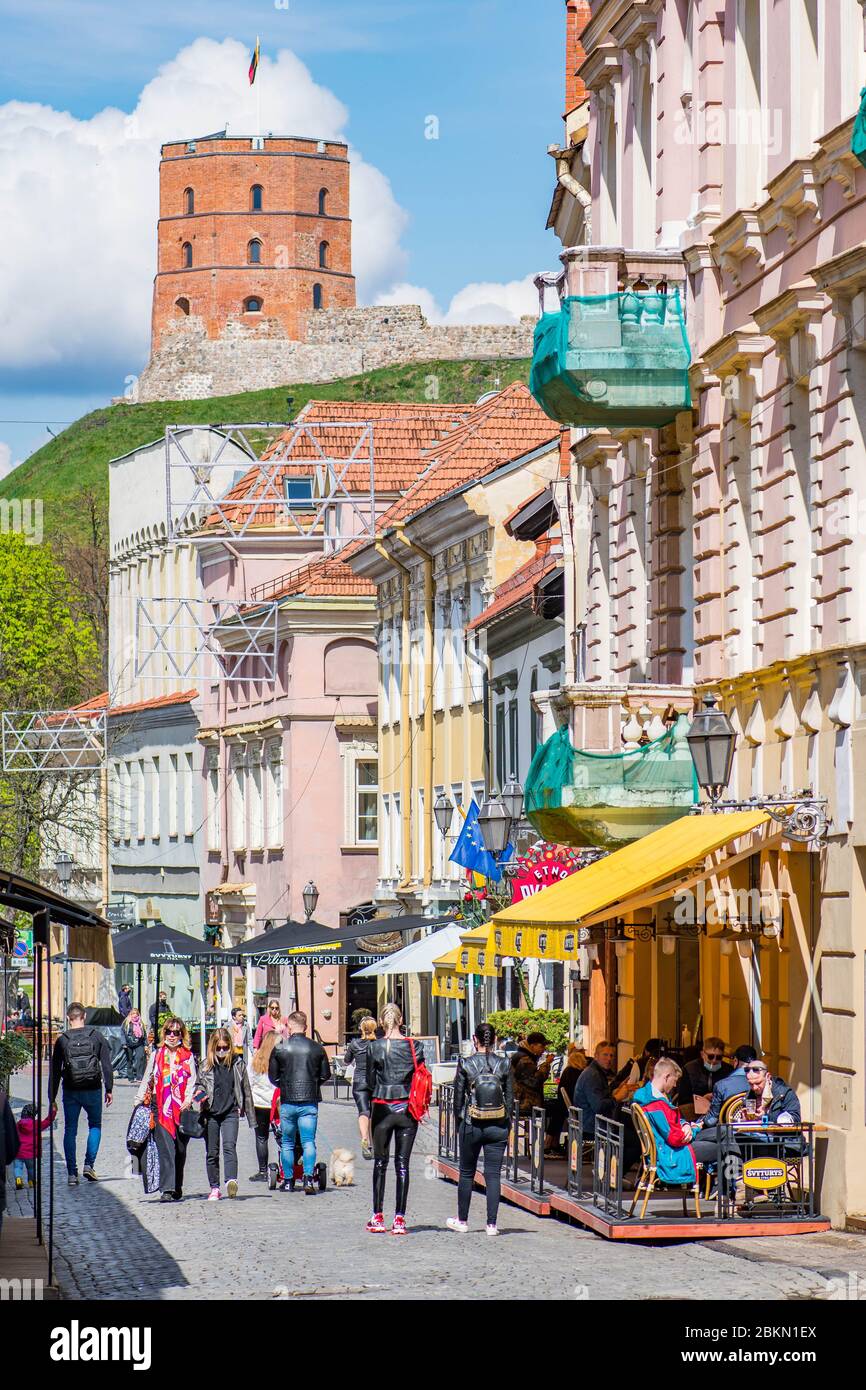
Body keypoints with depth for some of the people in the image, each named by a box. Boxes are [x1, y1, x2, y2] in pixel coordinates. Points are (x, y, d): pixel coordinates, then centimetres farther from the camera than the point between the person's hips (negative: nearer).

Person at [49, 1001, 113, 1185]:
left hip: (70, 1092, 0)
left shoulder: (62, 1040, -1)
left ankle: (72, 1172, 2)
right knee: (95, 1125, 17)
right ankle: (89, 1165, 3)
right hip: (93, 1090, 0)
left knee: (70, 1130, 7)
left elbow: (54, 1072, 1)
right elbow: (106, 1064, -1)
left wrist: (52, 1099, 5)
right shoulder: (96, 1036, 0)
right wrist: (109, 1089, 6)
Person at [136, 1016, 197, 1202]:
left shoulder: (187, 1056, 9)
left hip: (181, 1108, 1)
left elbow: (192, 1081, 3)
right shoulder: (156, 1054, 11)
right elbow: (147, 1080, 16)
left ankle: (177, 1188, 19)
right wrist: (140, 1101, 8)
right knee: (165, 1148, -12)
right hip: (161, 1107, -1)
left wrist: (188, 1100, -12)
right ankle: (166, 1189, -18)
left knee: (180, 1149, 5)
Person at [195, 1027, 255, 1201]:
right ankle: (215, 1188, 14)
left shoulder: (237, 1064, 4)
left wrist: (250, 1117, 11)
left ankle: (231, 1181, -34)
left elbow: (246, 1090, 9)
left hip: (230, 1113, -2)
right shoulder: (206, 1065, 5)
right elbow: (199, 1085, 17)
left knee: (229, 1146, -20)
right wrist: (200, 1093, -8)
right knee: (212, 1152, 7)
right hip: (210, 1113, 2)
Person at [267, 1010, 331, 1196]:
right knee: (309, 1142, 1)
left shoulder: (280, 1048, -3)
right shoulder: (317, 1048, -1)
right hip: (310, 1102, 0)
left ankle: (287, 1180, 15)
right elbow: (326, 1075, 6)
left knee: (287, 1142, 12)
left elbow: (273, 1076, 2)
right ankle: (308, 1178, -16)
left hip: (287, 1101, 0)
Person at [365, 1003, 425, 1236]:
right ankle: (399, 1219, 0)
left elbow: (370, 1081, 1)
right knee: (403, 1164, 4)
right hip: (407, 1110, 1)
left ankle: (378, 1217, 9)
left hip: (382, 1109, -1)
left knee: (380, 1163, 10)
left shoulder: (374, 1047, -5)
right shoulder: (414, 1046, -3)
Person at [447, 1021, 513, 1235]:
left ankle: (462, 1220, 22)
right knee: (493, 1174, 4)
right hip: (498, 1127, 1)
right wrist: (507, 1124, 11)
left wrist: (459, 1120, 11)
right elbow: (510, 1097, 2)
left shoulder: (466, 1064, -7)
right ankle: (491, 1224, 1)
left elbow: (459, 1095, -2)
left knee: (467, 1173, 14)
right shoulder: (504, 1064, -3)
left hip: (472, 1126, -1)